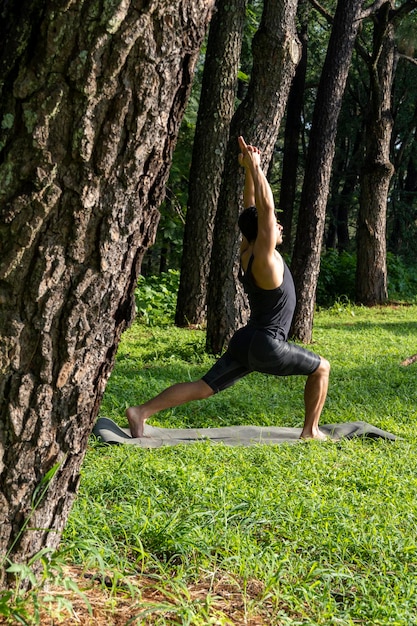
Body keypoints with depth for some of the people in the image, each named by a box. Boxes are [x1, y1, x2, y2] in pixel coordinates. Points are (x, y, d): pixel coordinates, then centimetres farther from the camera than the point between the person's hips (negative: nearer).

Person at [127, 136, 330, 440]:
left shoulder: (247, 252, 6)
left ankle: (142, 411, -5)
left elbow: (253, 208, 15)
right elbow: (265, 208, -22)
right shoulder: (265, 258, -17)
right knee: (322, 368, 11)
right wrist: (255, 168, -17)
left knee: (202, 387, 5)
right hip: (267, 346, -8)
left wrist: (249, 170, 11)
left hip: (244, 342, 8)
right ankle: (311, 431, 13)